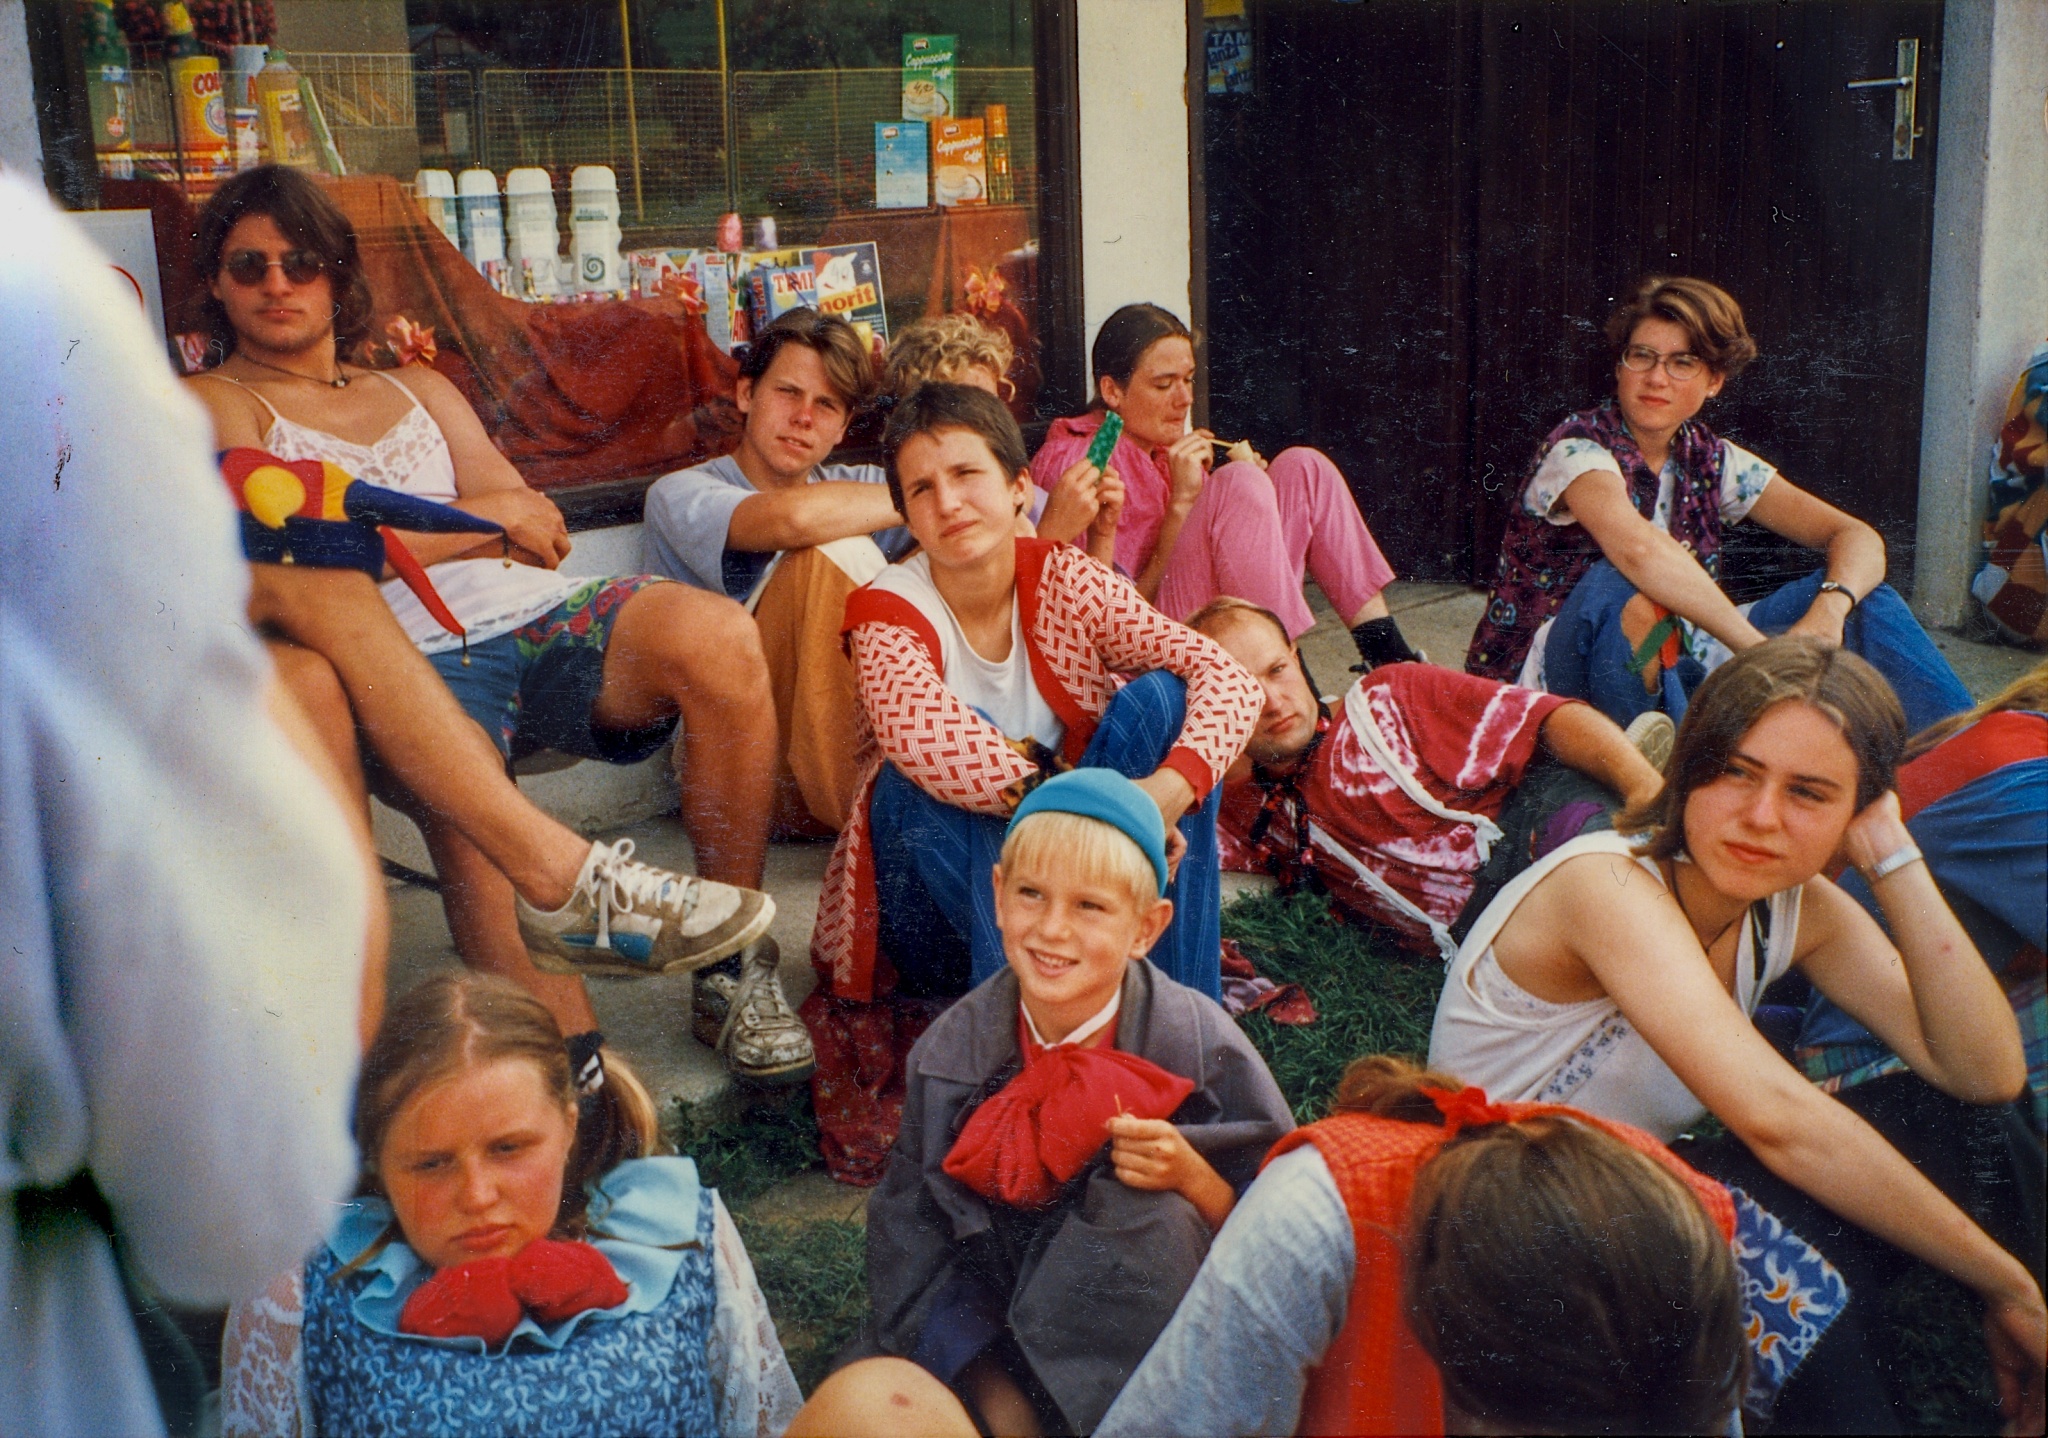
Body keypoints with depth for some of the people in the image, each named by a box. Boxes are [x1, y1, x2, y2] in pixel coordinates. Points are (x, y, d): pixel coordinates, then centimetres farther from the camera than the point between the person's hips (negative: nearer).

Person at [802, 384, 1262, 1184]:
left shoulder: (1063, 579, -6)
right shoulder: (889, 612, -14)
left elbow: (1225, 676, -17)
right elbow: (923, 733, -36)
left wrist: (1169, 789, -36)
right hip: (941, 905, -2)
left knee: (1158, 697, -18)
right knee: (923, 782, -32)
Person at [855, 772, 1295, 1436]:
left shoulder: (1201, 1047, -16)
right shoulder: (950, 1050, -9)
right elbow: (912, 1238, -5)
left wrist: (1193, 1177, -30)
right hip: (992, 1330, 2)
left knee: (1155, 1217, -30)